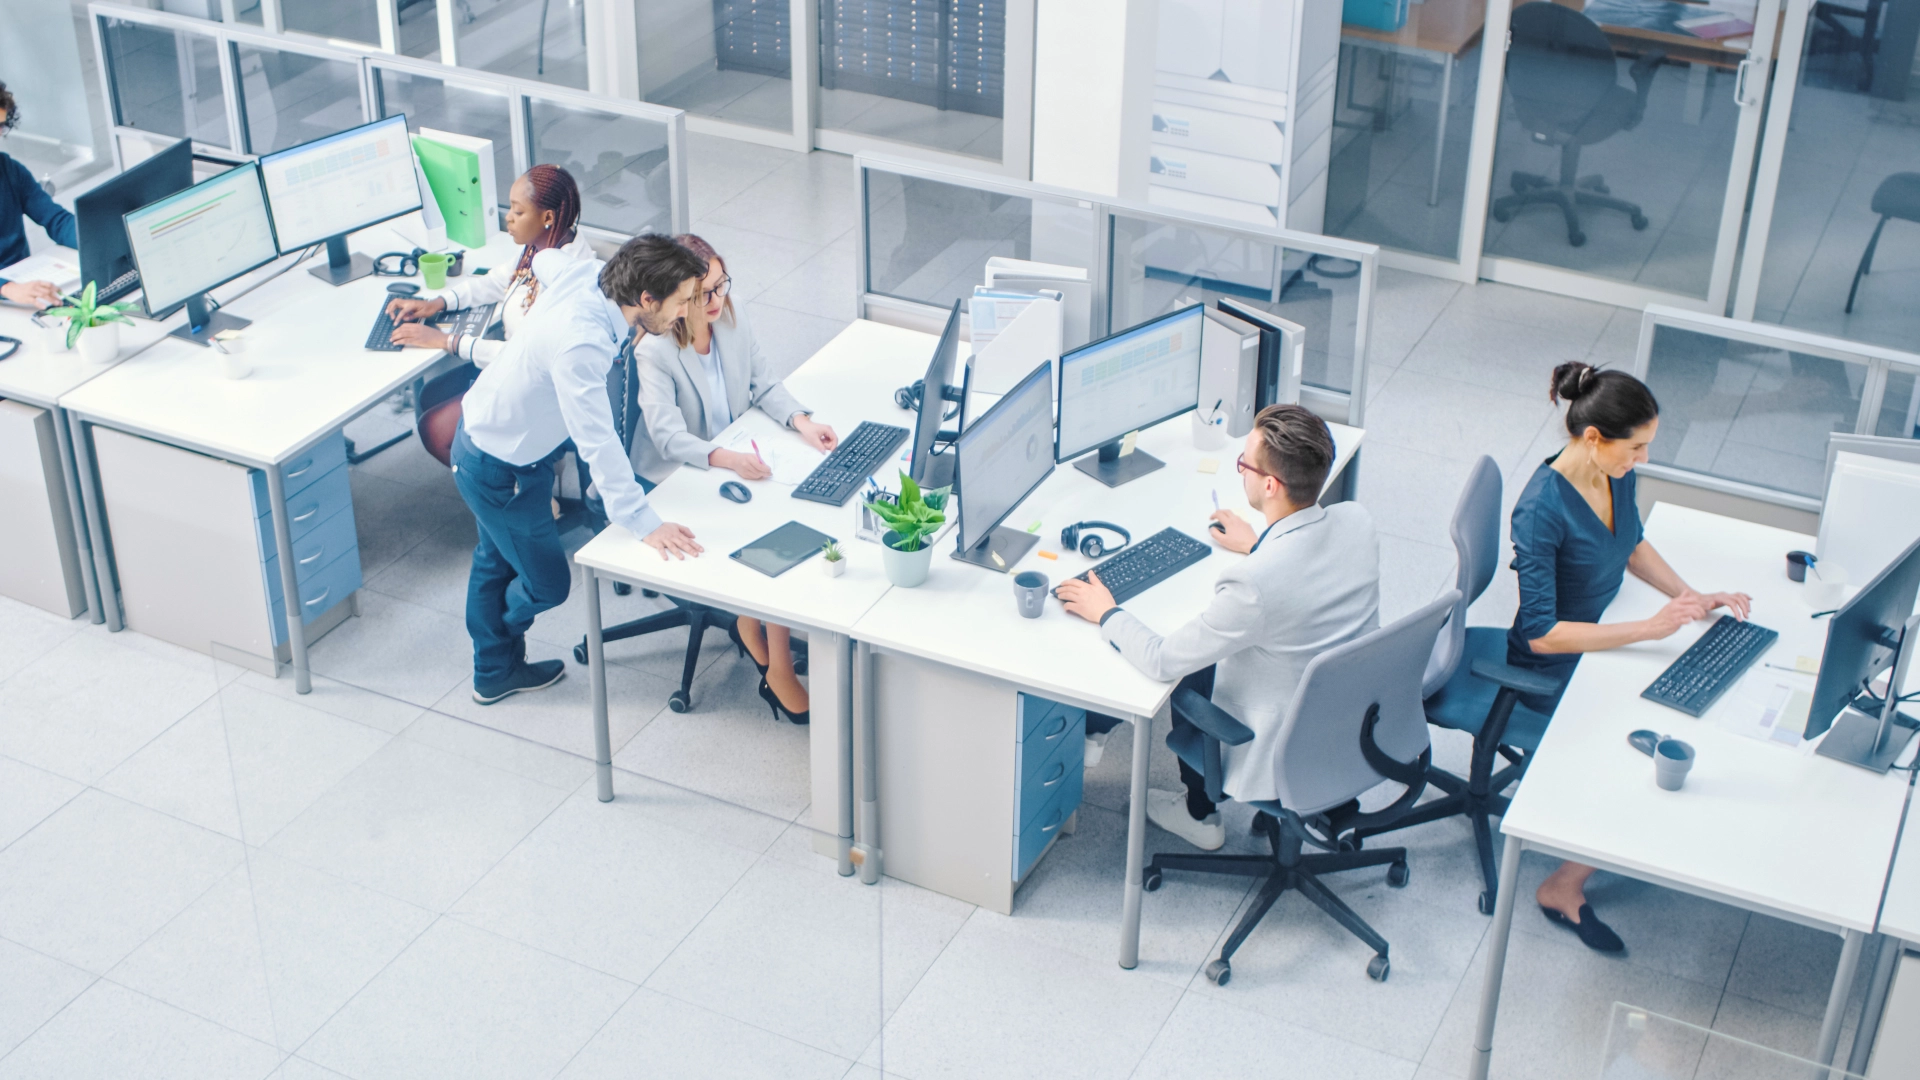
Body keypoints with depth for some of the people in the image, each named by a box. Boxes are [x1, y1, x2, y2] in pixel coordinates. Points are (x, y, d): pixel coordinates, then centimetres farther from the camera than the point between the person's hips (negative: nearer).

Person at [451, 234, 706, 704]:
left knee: (496, 561, 26)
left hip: (485, 432, 9)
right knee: (546, 582, 9)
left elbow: (544, 260, 11)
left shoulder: (585, 272, -14)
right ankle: (498, 666, 41)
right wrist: (644, 524, -35)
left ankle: (495, 671, 47)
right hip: (497, 469, -9)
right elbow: (597, 443, -38)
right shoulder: (581, 344, -40)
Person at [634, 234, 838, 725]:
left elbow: (764, 383, 6)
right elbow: (668, 436, -29)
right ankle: (779, 673, -11)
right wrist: (726, 458, -44)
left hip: (737, 458, 7)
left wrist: (800, 420, -13)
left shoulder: (731, 321, -1)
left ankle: (750, 623, 4)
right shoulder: (654, 351, -20)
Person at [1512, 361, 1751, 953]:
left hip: (1602, 640, 8)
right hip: (1554, 676, -8)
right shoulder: (1542, 509, -30)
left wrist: (1692, 597, 1)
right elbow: (1541, 633, -30)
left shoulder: (1616, 475, -5)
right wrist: (1649, 628, -31)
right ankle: (1564, 888, 1)